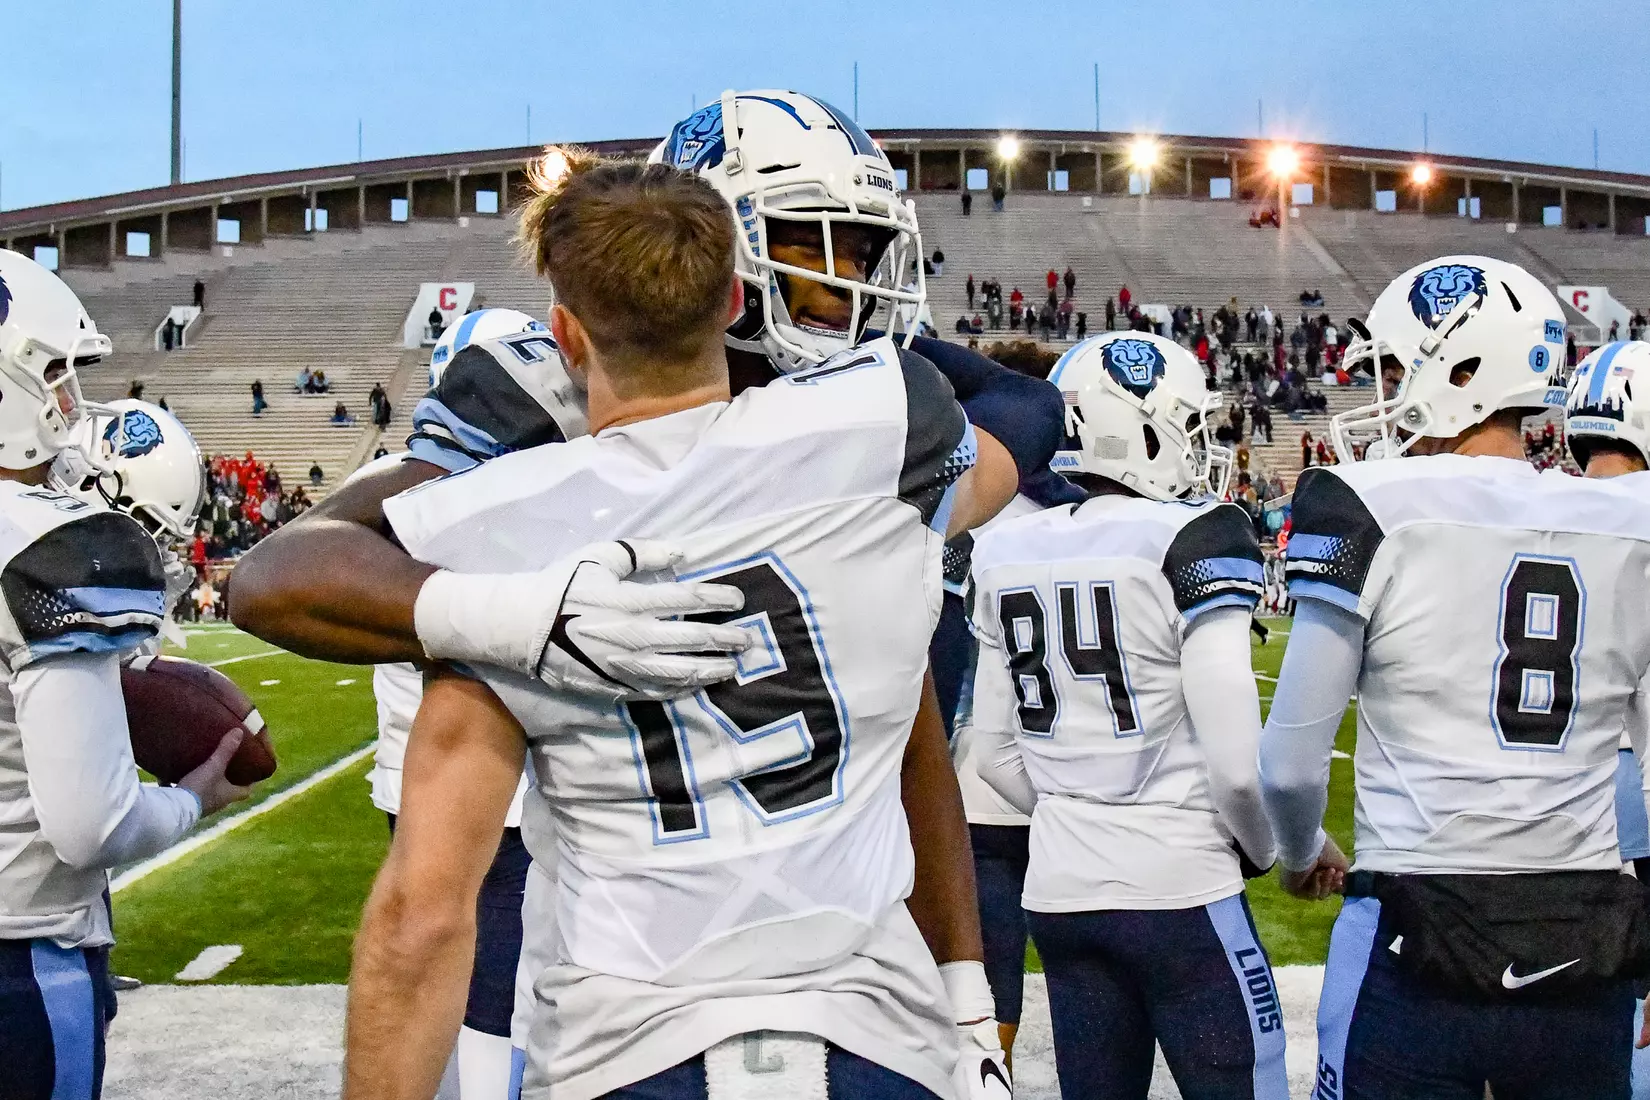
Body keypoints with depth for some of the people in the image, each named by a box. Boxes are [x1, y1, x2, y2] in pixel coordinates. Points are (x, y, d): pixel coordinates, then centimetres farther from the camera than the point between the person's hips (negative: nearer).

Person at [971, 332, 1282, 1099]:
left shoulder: (1008, 553, 5)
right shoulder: (1193, 538, -12)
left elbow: (998, 756, 10)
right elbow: (1237, 764, -16)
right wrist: (1261, 850, 3)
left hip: (1058, 891, 6)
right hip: (1180, 891, -6)